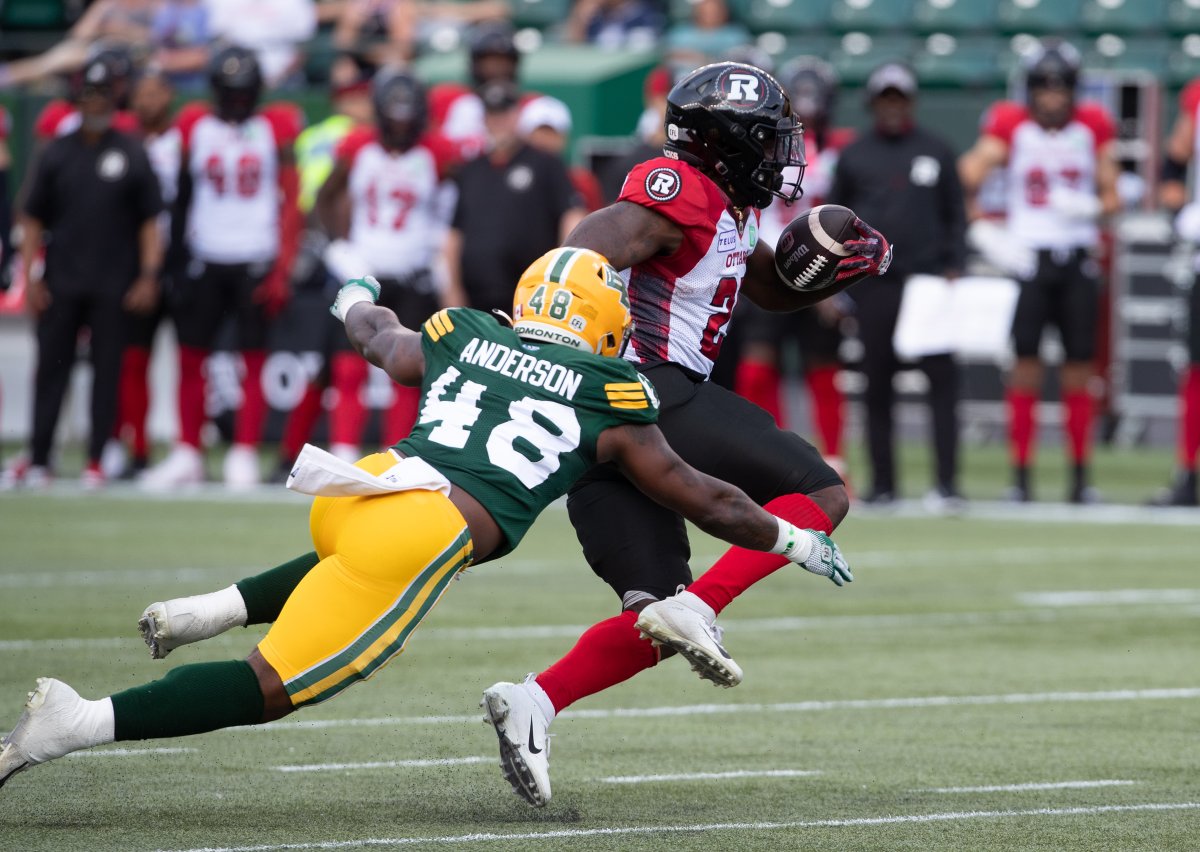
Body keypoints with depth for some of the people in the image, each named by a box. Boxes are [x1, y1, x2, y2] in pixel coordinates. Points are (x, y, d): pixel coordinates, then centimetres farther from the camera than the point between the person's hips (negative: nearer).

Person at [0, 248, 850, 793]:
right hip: (420, 540, -6)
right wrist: (793, 541, 35)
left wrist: (358, 300, 67)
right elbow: (701, 499, 20)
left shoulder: (461, 339, 21)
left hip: (354, 492, 6)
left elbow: (381, 339, 44)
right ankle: (79, 725, -20)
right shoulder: (609, 403, 11)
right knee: (272, 687, -4)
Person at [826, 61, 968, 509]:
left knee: (942, 380, -9)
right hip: (873, 283, 1)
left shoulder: (936, 152, 8)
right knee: (877, 385, 4)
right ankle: (883, 483, 11)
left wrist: (954, 267, -2)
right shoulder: (853, 156, 9)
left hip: (928, 281, -1)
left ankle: (946, 481, -9)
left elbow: (955, 216, 10)